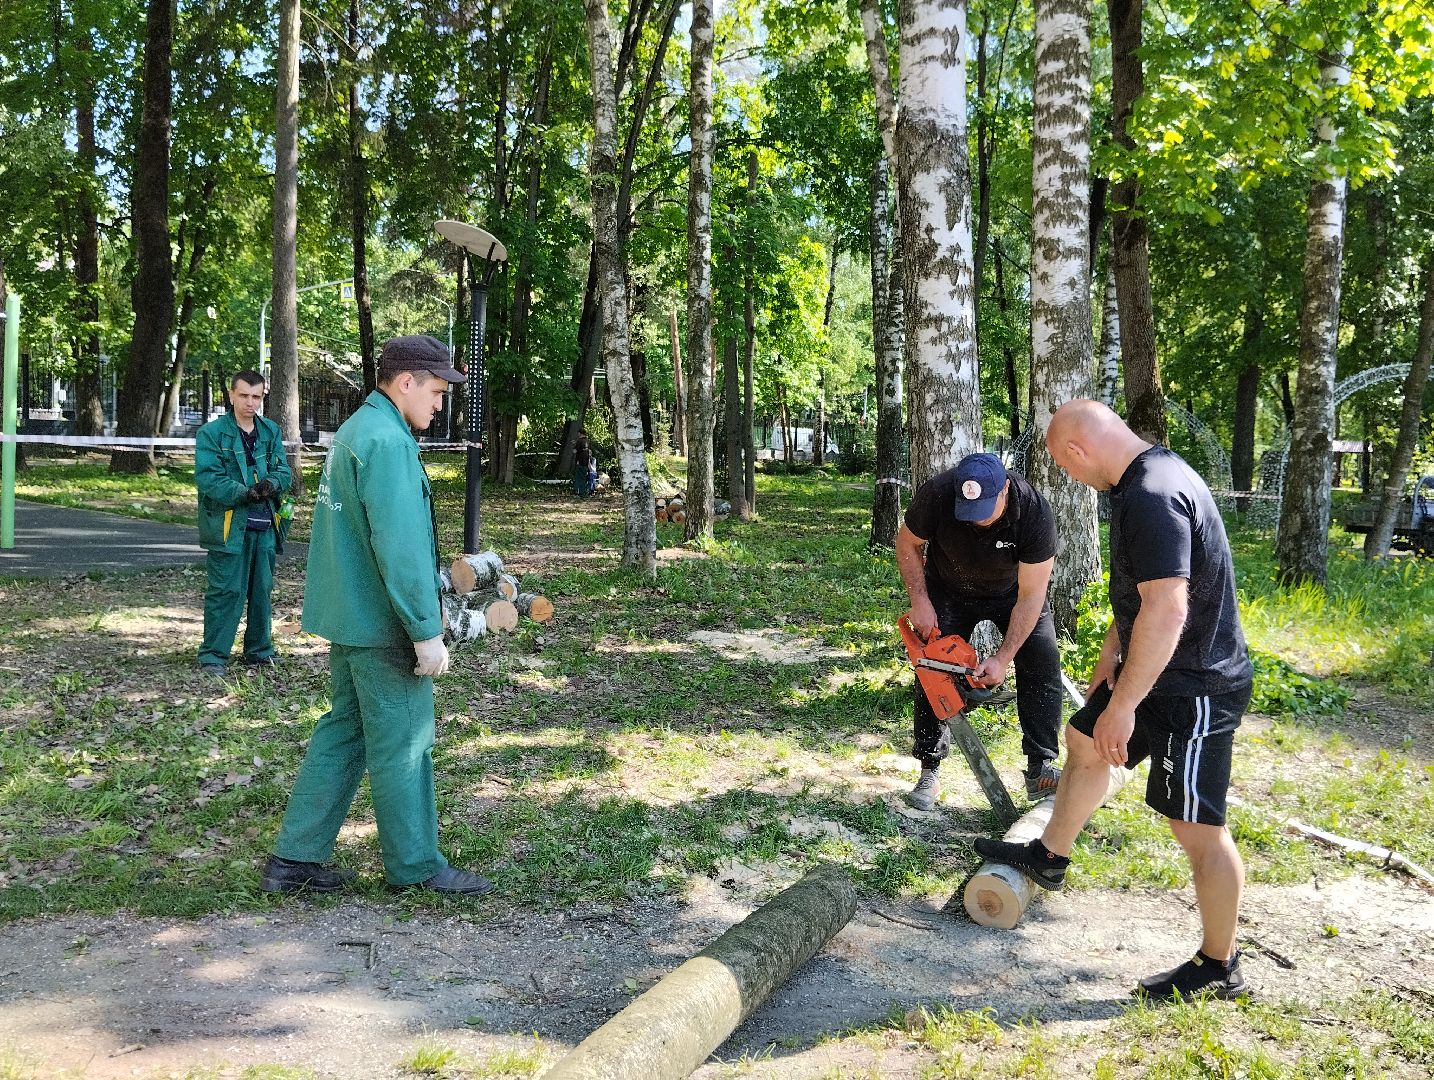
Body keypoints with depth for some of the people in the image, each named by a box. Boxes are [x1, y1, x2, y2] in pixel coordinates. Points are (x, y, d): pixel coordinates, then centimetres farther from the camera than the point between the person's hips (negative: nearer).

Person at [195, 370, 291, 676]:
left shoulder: (271, 431, 11)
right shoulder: (211, 433, -3)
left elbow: (283, 472, 6)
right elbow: (207, 477, -11)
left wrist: (270, 485, -17)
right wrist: (244, 493, -23)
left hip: (264, 525, 5)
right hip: (228, 524, -5)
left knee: (262, 590, 12)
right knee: (226, 590, -4)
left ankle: (259, 650, 25)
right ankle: (213, 655, 6)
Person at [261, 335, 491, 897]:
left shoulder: (353, 431, 14)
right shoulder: (387, 441, -19)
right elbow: (400, 545, -25)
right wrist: (426, 630, -21)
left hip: (350, 616, 10)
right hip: (383, 624, -10)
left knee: (342, 730, 16)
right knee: (404, 744, 2)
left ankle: (294, 859, 21)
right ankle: (416, 866, 16)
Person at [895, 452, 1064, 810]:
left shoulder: (1035, 512, -36)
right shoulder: (936, 495, -34)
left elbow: (1031, 596, -30)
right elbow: (907, 544, -12)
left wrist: (1003, 659, -32)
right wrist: (919, 601, -23)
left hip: (1014, 590, 0)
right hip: (949, 590, 1)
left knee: (1043, 665, -13)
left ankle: (1041, 770, -6)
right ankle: (930, 773, 2)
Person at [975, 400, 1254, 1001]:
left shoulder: (1152, 498, -27)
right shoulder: (1146, 481, 7)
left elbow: (1166, 611, -32)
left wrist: (1123, 704, -26)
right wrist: (1110, 657, 25)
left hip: (1194, 691, -11)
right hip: (1153, 671, 11)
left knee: (1198, 829, 0)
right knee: (1082, 742, 24)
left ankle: (1219, 967, 16)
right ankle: (1049, 858, 43)